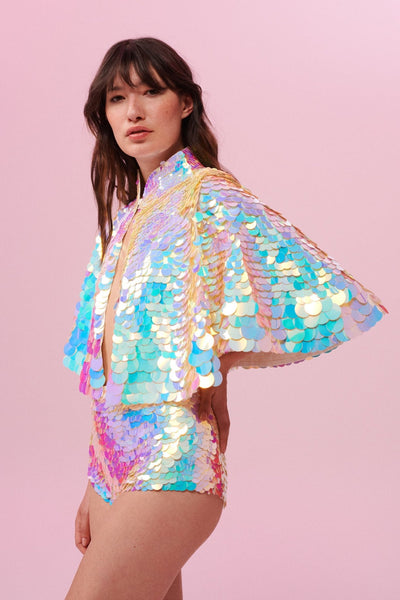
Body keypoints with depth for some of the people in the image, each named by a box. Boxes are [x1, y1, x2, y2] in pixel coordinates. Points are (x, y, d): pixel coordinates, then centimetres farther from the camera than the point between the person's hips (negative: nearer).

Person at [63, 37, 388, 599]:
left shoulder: (208, 196, -9)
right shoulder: (125, 215, 15)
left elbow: (332, 305, -17)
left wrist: (219, 356, -7)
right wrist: (95, 489, 15)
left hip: (170, 467, -7)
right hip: (116, 465, 7)